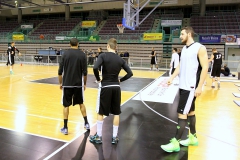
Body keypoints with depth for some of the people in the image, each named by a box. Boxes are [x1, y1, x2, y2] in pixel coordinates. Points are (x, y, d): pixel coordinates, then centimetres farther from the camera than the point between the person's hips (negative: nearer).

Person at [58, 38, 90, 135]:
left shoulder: (65, 53, -1)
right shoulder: (82, 54, -2)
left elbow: (60, 71, -2)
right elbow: (85, 72, -3)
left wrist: (60, 83, 9)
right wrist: (84, 83, 9)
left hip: (67, 84, -1)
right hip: (78, 84, 1)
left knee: (66, 105, 9)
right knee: (81, 103, 18)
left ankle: (65, 128, 11)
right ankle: (86, 123, 24)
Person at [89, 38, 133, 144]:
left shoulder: (103, 56, -8)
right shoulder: (120, 59, 3)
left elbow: (95, 68, -23)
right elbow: (130, 73, 1)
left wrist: (98, 79, -8)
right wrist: (120, 80, 9)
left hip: (105, 87, -3)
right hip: (116, 87, 3)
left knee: (100, 113, 11)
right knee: (116, 113, 13)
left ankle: (98, 136, 21)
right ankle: (114, 137, 21)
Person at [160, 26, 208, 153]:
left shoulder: (200, 48, -11)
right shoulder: (184, 49, 13)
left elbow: (205, 68, -14)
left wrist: (199, 87, -18)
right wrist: (171, 78, 6)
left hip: (191, 87, -8)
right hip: (183, 86, 8)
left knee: (182, 113, -7)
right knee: (190, 112, 16)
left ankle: (175, 143, 1)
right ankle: (193, 138, 29)